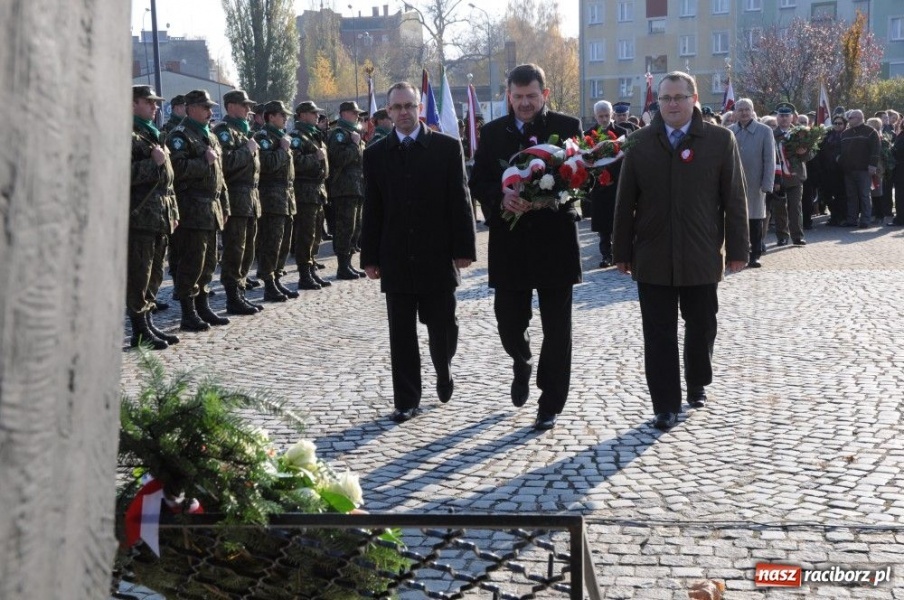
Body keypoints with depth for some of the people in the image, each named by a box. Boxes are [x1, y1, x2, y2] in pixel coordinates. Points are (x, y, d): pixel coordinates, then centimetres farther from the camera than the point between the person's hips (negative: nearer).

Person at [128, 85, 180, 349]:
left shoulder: (154, 136, 22)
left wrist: (173, 211, 21)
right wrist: (153, 163, -18)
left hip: (160, 217, 9)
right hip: (139, 216, -9)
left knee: (154, 275, 13)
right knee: (138, 275, -5)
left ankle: (148, 324, 21)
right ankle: (140, 331, -1)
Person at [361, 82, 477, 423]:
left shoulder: (447, 148, 0)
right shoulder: (376, 154, 6)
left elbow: (460, 201, -1)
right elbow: (372, 211, 7)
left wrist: (463, 249, -6)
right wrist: (370, 257, 3)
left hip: (437, 257, -1)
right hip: (396, 260, 1)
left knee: (442, 326, 6)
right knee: (401, 334, 4)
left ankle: (443, 371, 36)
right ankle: (406, 401, 12)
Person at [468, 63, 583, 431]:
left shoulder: (567, 127, 0)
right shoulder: (492, 133, 6)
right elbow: (477, 183, 3)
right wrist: (501, 198, -18)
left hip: (555, 239, -2)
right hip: (509, 242, 2)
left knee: (557, 330, 4)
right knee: (509, 322, 5)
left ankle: (550, 405, 17)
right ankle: (522, 366, 39)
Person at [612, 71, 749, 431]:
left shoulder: (720, 140, -1)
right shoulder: (641, 143, 3)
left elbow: (735, 198, -1)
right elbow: (625, 202, 4)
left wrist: (737, 249, -2)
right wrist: (622, 252, 2)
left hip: (701, 257, 0)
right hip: (652, 259, 0)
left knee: (701, 328, 14)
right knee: (659, 335, 2)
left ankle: (697, 385, 37)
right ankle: (665, 405, 8)